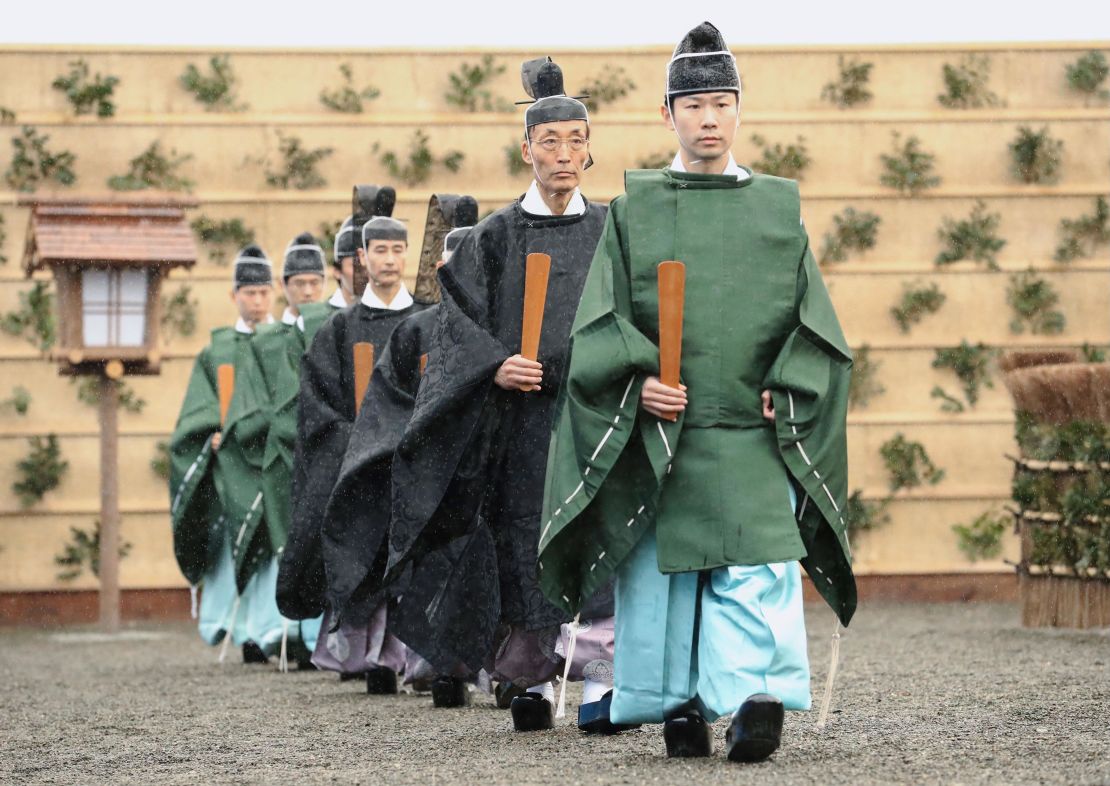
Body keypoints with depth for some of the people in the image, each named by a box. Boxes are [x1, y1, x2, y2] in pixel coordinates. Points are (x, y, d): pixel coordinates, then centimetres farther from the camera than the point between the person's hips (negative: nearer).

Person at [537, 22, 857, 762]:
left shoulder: (778, 207, 12)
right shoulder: (635, 209, 9)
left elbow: (814, 319, 10)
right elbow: (599, 315, 3)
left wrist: (787, 390, -6)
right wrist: (637, 380, -13)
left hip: (753, 432, 0)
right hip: (657, 429, 0)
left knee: (757, 566, -14)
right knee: (663, 571, 1)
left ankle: (754, 700, -21)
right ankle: (681, 706, 10)